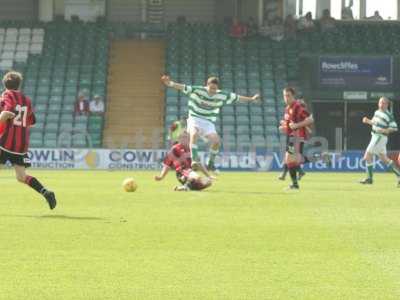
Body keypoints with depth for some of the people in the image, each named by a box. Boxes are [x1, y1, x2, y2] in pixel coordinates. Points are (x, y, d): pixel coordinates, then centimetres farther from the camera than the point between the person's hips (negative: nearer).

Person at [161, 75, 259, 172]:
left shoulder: (221, 95, -2)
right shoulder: (197, 90, -12)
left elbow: (237, 97, 9)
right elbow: (182, 87, -20)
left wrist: (251, 99, 13)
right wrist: (171, 83, -36)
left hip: (209, 123, 3)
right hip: (195, 119, -3)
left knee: (216, 141, -17)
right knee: (194, 134, -34)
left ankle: (211, 163, 3)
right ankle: (194, 159, -36)